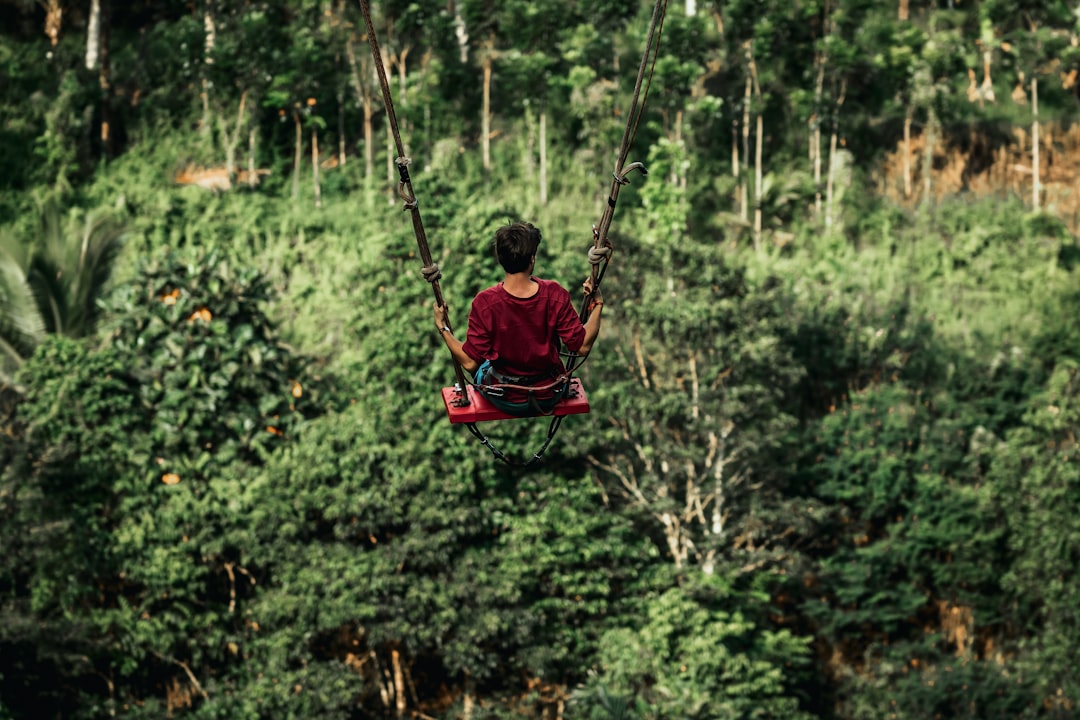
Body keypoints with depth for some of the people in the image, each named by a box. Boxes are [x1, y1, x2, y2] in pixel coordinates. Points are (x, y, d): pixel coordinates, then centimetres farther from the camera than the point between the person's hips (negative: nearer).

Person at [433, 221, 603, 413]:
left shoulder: (485, 303, -25)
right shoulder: (555, 295, -22)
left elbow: (470, 362, -18)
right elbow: (582, 346, -14)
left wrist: (442, 328, -8)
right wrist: (597, 304, -5)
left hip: (505, 401, -1)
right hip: (550, 397, 1)